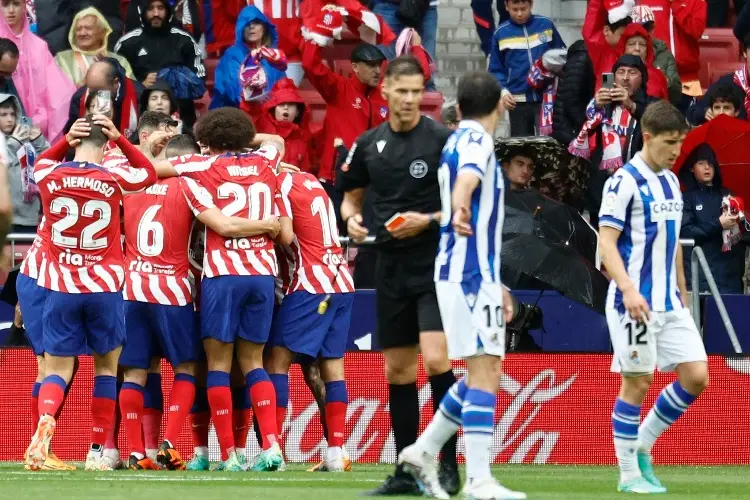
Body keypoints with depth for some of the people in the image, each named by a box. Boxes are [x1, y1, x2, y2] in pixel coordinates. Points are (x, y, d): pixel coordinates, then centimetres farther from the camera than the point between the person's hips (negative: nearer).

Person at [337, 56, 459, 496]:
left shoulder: (442, 139, -7)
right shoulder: (369, 145, 8)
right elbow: (351, 196, 21)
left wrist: (429, 220, -17)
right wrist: (352, 219, 0)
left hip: (434, 265, -5)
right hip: (392, 267, 6)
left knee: (435, 360, -18)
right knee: (397, 370, 8)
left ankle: (449, 465, -10)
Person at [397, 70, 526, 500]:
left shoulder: (464, 139, 20)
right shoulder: (476, 139, -9)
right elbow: (466, 178, -35)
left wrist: (495, 284, 33)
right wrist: (460, 208, -57)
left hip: (469, 273, 10)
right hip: (471, 274, -10)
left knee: (486, 372, 15)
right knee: (484, 372, -12)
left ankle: (424, 451, 17)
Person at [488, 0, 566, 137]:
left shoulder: (546, 25, 2)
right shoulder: (501, 33, 1)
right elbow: (495, 69, 6)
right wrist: (503, 91, -9)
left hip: (546, 98, -1)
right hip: (518, 101, 1)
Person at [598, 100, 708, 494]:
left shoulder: (671, 183, 14)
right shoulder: (625, 181, -10)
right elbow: (606, 242, -15)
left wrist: (682, 296, 20)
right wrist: (629, 290, -27)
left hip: (670, 304, 7)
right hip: (635, 302, -7)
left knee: (696, 376, 0)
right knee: (637, 384, -3)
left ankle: (642, 445, 15)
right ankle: (629, 474, 7)